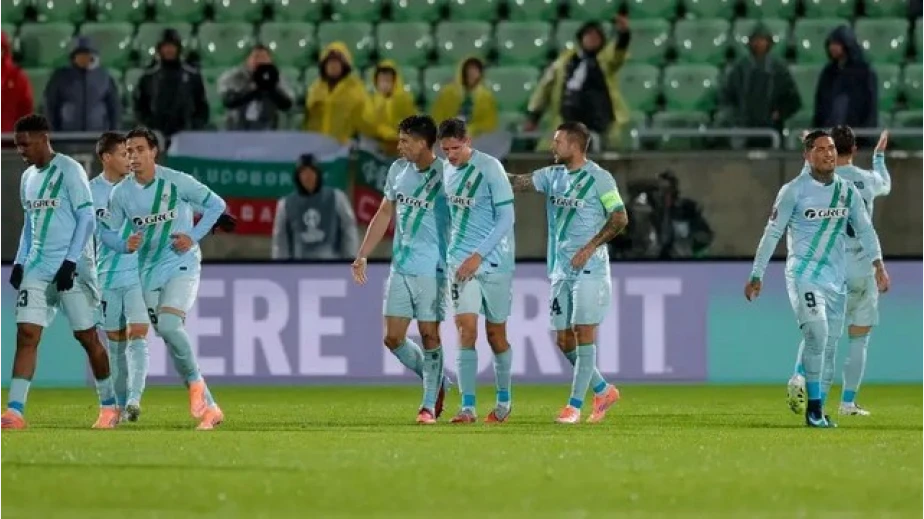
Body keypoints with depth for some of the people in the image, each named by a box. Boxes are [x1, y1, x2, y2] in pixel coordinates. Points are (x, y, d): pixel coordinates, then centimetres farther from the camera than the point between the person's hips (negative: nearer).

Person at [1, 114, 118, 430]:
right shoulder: (28, 177, 14)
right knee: (26, 334, -6)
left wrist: (70, 262, -17)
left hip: (71, 268, -6)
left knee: (87, 336, 1)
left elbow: (87, 219, -11)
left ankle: (109, 406, 16)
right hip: (37, 268, 6)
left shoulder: (69, 171, -8)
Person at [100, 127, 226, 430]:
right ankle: (208, 407, 12)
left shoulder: (177, 182, -10)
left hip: (182, 264, -5)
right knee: (169, 337, 3)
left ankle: (195, 381, -3)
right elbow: (108, 232, 9)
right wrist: (125, 245, -13)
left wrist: (193, 237, -11)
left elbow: (216, 205, -1)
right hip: (149, 269, 5)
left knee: (169, 326, -27)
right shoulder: (121, 193, 0)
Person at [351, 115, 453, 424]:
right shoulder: (398, 170, 8)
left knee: (429, 335, -2)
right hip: (400, 268, 6)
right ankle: (436, 382, 25)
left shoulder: (445, 175, -11)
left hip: (432, 270, -6)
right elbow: (384, 214, 18)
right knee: (393, 338, 4)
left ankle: (429, 404, 10)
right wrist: (362, 255, 15)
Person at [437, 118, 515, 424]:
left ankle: (503, 401, 28)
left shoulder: (490, 169, -12)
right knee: (466, 330, -9)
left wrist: (478, 255, -18)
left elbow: (506, 219, -14)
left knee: (495, 334, 8)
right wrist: (458, 253, 13)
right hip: (460, 259, 4)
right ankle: (467, 407, -12)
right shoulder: (447, 170, 5)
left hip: (494, 261, -4)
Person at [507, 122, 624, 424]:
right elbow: (520, 183, 3)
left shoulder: (598, 178, -8)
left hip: (589, 269, -7)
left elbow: (620, 218, -8)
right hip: (561, 271, 7)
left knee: (584, 334, -6)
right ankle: (603, 391, 23)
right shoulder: (553, 175, 11)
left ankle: (575, 405, -3)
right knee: (563, 339, 7)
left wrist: (590, 247, -15)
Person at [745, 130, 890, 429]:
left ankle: (818, 411, 13)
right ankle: (813, 409, -17)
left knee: (829, 344, 4)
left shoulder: (847, 191, 9)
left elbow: (864, 229, 14)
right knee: (817, 332, -22)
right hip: (803, 274, -5)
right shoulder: (794, 191, -4)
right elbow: (772, 233, -2)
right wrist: (756, 276, -3)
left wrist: (878, 264, 2)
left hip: (836, 278, 5)